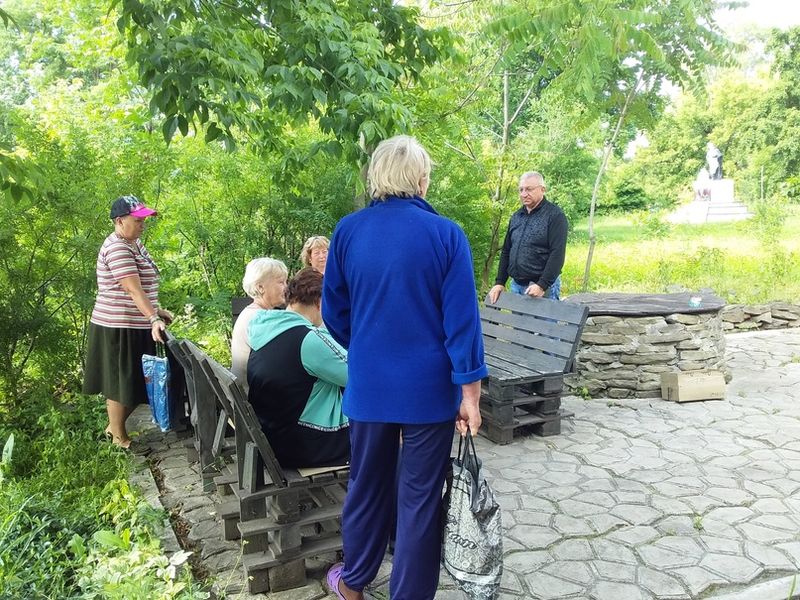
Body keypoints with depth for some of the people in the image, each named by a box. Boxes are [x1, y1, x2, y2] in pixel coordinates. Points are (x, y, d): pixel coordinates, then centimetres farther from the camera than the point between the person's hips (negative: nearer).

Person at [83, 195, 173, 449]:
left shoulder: (134, 243, 12)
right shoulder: (117, 248, -19)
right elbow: (134, 289, -29)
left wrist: (158, 310, 17)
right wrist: (154, 319, -36)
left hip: (134, 326, 9)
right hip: (119, 328, -9)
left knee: (134, 381, 17)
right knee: (121, 383, 3)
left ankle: (114, 426, 34)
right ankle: (119, 439, 17)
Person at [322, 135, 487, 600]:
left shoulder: (347, 231, -2)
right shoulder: (445, 234, -11)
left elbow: (334, 312, 5)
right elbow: (462, 319, -13)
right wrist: (470, 391, -6)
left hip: (369, 386, 3)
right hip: (428, 388, -3)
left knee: (367, 484, 21)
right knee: (420, 496, 10)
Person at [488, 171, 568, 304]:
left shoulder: (555, 215, -8)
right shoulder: (516, 217, 14)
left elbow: (557, 253, -16)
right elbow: (506, 251, 18)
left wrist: (542, 285, -22)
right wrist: (499, 282, 10)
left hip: (543, 287, -6)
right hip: (516, 285, 7)